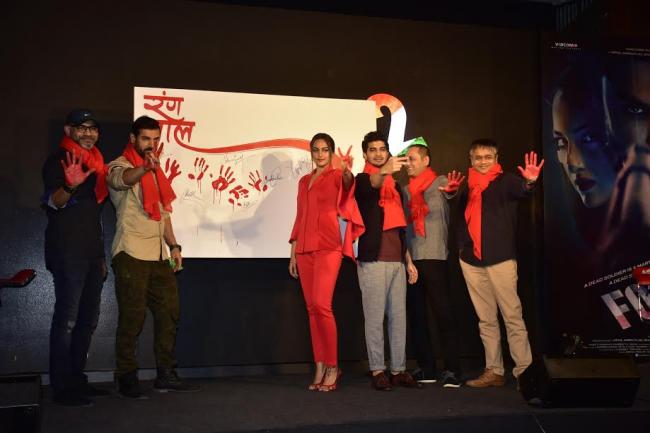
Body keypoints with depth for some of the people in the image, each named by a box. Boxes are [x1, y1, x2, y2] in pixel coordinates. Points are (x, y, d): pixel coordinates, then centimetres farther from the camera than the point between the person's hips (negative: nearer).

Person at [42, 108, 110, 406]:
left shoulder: (95, 163, 18)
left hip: (91, 253, 8)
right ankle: (62, 388, -7)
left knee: (88, 318, 10)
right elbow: (53, 202, -19)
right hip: (67, 253, -8)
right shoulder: (59, 160, -4)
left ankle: (77, 380, 19)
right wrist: (70, 186, -42)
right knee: (67, 319, -10)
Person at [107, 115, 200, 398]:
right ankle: (127, 378, 5)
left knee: (169, 313, 6)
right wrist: (144, 167, -49)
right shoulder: (119, 166, -2)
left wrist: (173, 246, 13)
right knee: (132, 317, -5)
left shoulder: (156, 172, 21)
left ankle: (166, 375, 14)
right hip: (132, 254, -7)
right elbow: (121, 179, -28)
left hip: (159, 255, 7)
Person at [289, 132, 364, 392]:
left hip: (328, 247, -6)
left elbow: (347, 184, -23)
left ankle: (333, 367, -4)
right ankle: (320, 367, 9)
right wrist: (293, 253, 15)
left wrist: (347, 172, -47)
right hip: (305, 249, 6)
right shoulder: (304, 181, 19)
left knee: (321, 305, -15)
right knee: (312, 309, 4)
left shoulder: (336, 176, 2)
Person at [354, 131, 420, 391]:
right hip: (373, 260, -6)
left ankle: (399, 370, 10)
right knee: (375, 317, -5)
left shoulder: (395, 185, 21)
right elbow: (373, 183, -26)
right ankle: (377, 371, 0)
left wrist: (408, 260, 19)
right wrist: (384, 171, -48)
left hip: (397, 260, 6)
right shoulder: (361, 180, 1)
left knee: (399, 316, 5)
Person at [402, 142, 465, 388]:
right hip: (410, 258, 6)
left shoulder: (440, 183, 0)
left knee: (442, 312, -7)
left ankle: (452, 370, -3)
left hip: (434, 257, -6)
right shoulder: (405, 190, 18)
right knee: (416, 313, 7)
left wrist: (452, 190, -46)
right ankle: (427, 368, 15)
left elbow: (449, 192, -23)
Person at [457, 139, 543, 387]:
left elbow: (520, 191, -24)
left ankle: (524, 371, -4)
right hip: (471, 259, 5)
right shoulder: (467, 185, 14)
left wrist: (530, 182, -43)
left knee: (512, 316, -7)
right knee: (486, 319, 9)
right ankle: (494, 371, 16)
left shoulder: (505, 181, 0)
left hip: (500, 257, -5)